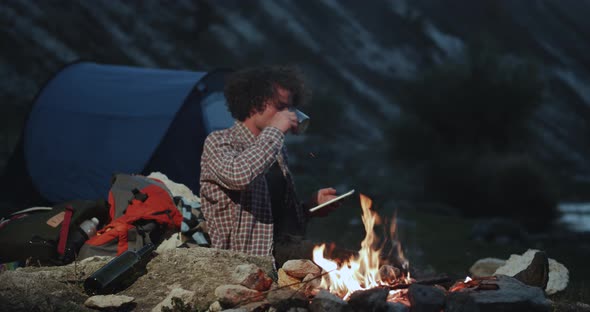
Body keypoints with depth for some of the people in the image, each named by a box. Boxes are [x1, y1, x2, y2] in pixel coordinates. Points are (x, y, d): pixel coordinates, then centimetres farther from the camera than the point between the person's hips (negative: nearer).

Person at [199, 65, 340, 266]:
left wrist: (311, 207, 11)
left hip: (287, 250, 8)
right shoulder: (218, 142, 1)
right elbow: (237, 175, -24)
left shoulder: (277, 150, 23)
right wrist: (274, 131, -11)